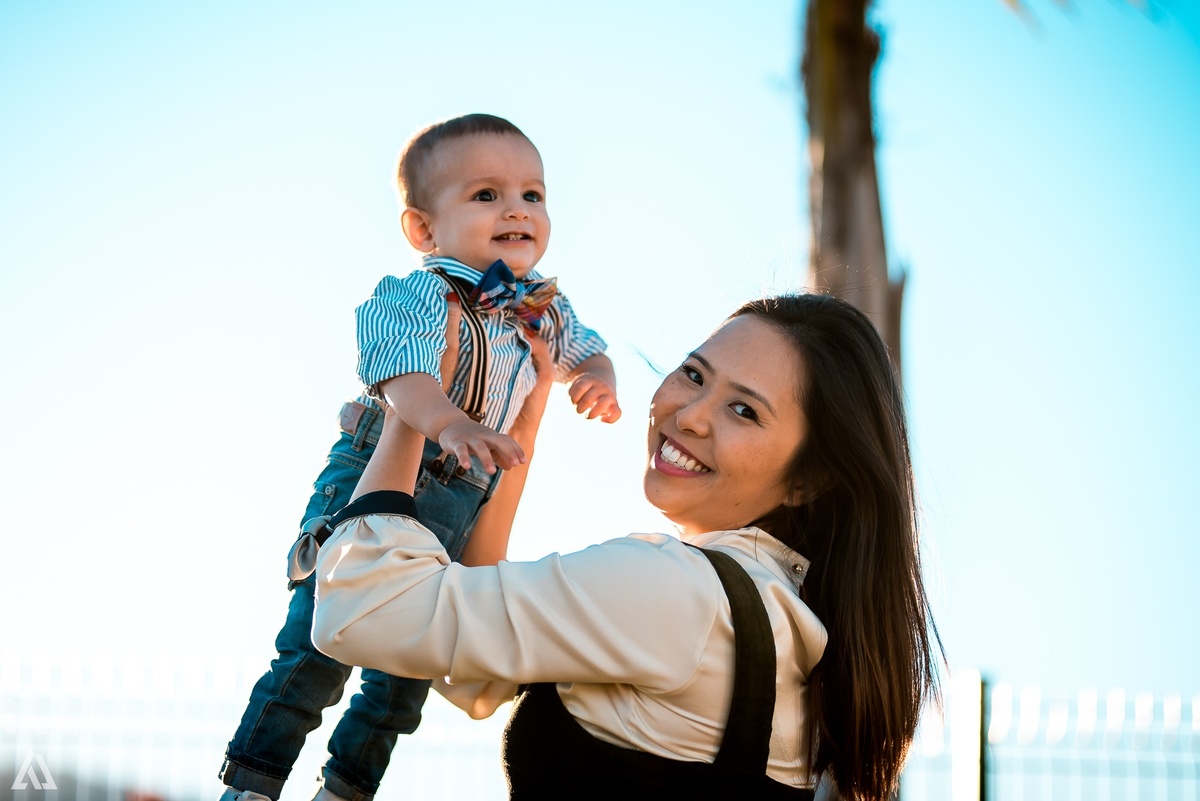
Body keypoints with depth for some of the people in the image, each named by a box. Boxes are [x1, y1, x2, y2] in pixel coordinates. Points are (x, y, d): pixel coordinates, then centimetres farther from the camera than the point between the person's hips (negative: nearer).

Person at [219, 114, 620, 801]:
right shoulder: (420, 296, -18)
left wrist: (598, 381, -1)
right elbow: (401, 372, -37)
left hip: (463, 508, 7)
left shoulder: (546, 310, 6)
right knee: (318, 647, -12)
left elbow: (586, 352, 25)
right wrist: (447, 421, -58)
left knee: (408, 669, 13)